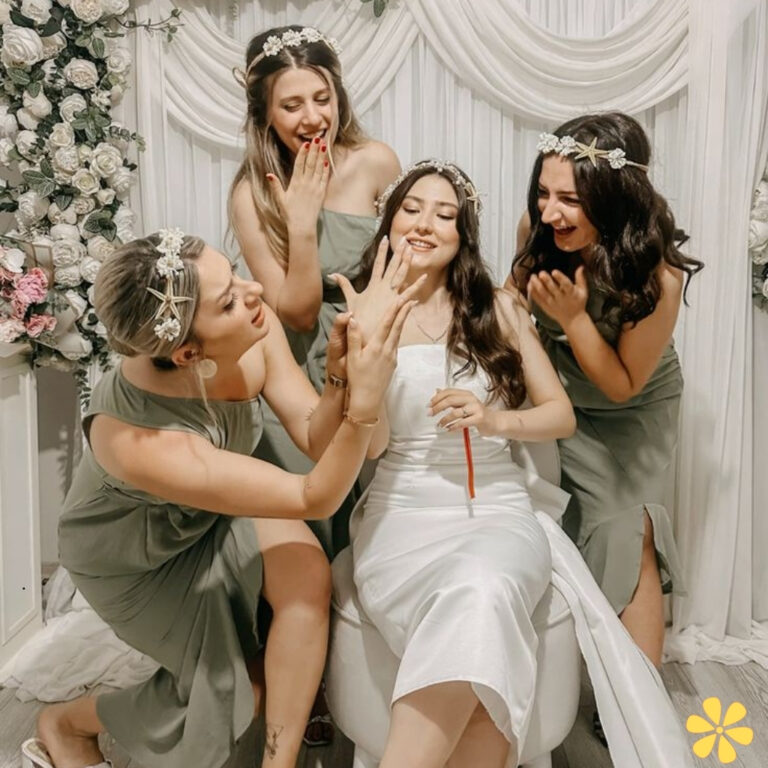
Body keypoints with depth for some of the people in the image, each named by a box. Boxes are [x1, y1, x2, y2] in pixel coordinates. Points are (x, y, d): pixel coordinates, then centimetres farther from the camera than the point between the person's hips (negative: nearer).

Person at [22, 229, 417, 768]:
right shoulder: (139, 442, -44)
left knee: (309, 576, -22)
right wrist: (363, 402, -53)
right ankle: (64, 725, 23)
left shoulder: (253, 329, -30)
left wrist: (343, 382, -42)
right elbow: (315, 499, -38)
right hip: (135, 554, -4)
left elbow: (315, 438, -22)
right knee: (240, 689, 2)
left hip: (220, 509, 5)